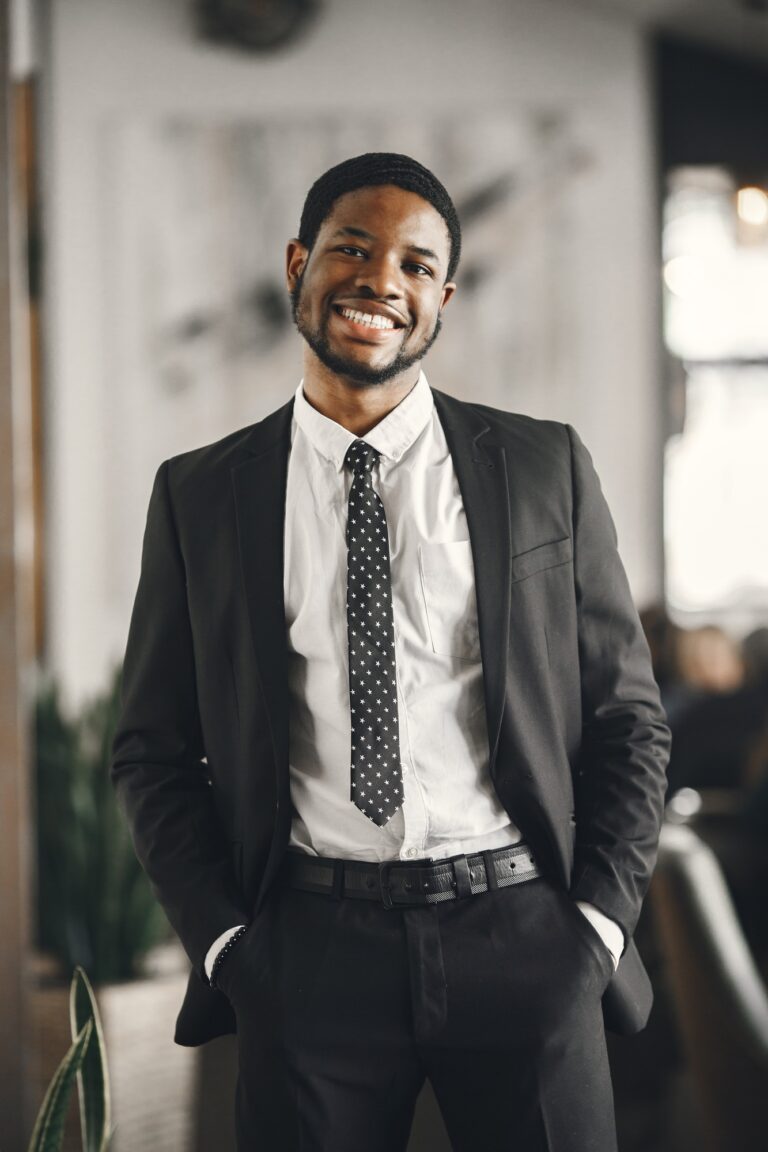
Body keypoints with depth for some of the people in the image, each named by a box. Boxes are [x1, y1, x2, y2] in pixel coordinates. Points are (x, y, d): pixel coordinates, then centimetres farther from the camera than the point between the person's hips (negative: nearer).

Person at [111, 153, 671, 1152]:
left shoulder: (546, 468, 5)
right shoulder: (200, 495, 6)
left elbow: (627, 717, 7)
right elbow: (155, 750, 8)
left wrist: (598, 920, -2)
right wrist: (223, 940, -2)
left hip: (523, 932, 0)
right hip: (307, 949, 0)